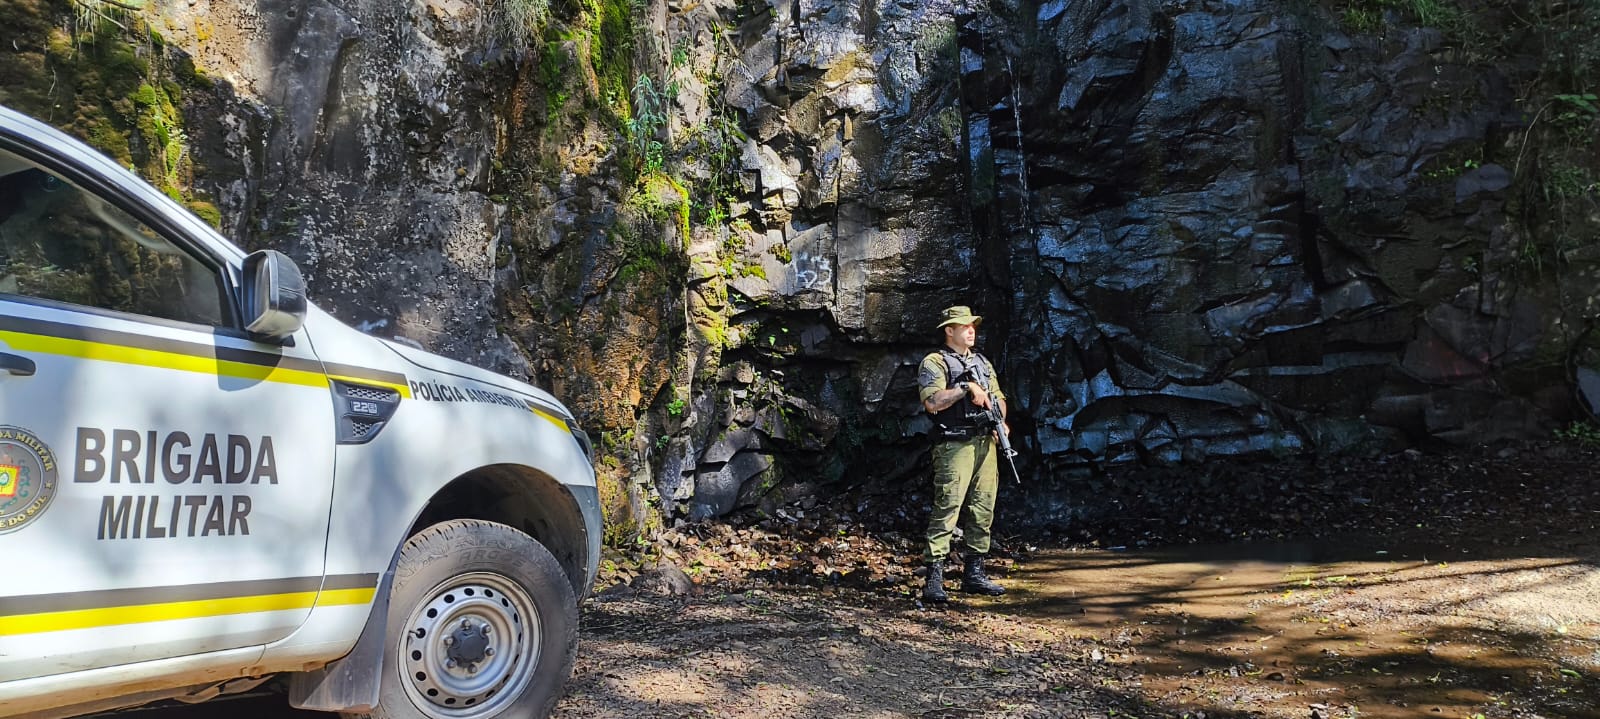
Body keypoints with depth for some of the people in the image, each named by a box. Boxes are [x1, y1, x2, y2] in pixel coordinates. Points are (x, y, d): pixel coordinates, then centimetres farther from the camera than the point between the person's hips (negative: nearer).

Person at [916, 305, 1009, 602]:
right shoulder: (934, 363, -1)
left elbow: (999, 399, 22)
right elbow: (932, 402, -15)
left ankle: (974, 573, 18)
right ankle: (934, 579, -10)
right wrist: (966, 387, -17)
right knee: (947, 509, -11)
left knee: (983, 510, 8)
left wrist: (1002, 422, 2)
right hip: (955, 445, -7)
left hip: (986, 443, 7)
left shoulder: (983, 363, 21)